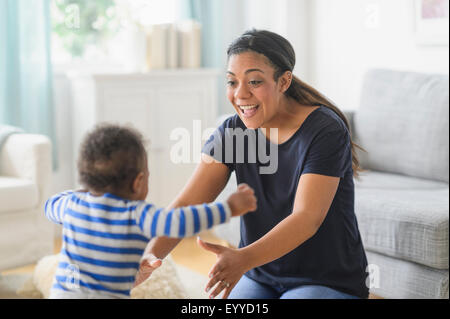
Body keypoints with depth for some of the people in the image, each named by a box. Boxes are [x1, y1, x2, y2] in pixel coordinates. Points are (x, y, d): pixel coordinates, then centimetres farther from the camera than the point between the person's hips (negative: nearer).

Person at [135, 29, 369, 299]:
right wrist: (152, 254, -31)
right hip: (260, 278, 4)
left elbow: (307, 218, -30)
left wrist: (242, 259, -45)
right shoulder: (232, 132, -4)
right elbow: (187, 204, -12)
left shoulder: (325, 132, -19)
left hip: (330, 283, -4)